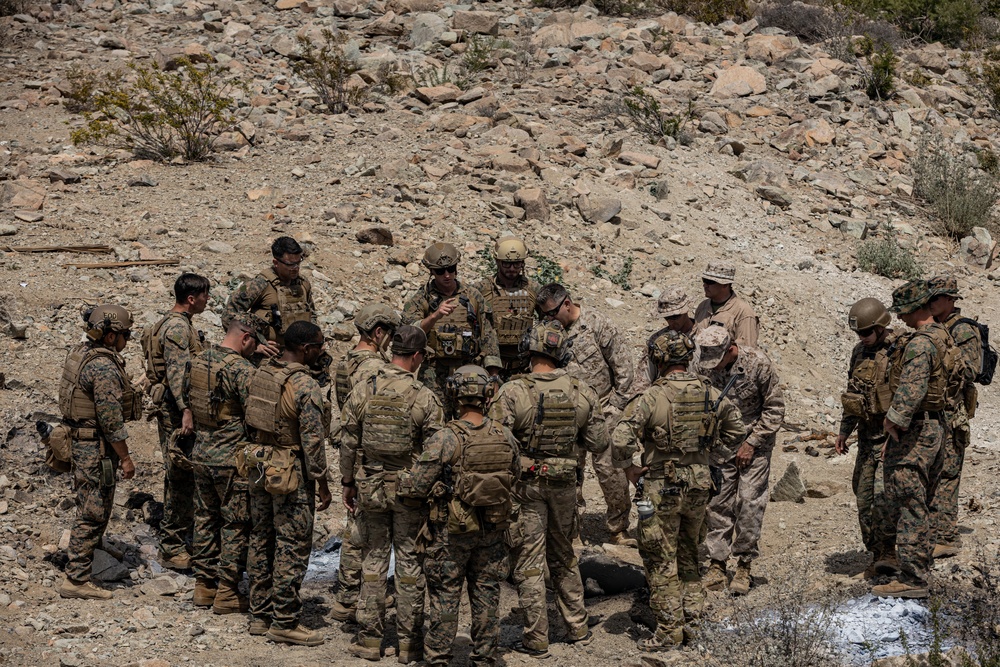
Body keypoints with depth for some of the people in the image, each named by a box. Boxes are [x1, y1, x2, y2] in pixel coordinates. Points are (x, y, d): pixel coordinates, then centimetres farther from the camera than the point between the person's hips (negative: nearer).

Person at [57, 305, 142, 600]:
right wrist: (125, 457, -16)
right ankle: (76, 580, 1)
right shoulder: (104, 367, -23)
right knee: (93, 513, -3)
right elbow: (111, 418, -23)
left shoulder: (80, 354, 8)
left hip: (81, 440, 10)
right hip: (98, 446, -10)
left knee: (91, 509, 21)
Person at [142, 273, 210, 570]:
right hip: (176, 411, -11)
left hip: (174, 410, 11)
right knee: (181, 478, -8)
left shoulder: (177, 324, 16)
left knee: (180, 478, 17)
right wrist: (185, 409, -36)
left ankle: (181, 537, 27)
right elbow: (177, 371, -28)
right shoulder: (178, 328, -17)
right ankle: (172, 548, -4)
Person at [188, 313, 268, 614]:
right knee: (235, 525, 2)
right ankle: (227, 593, 6)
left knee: (205, 518, 17)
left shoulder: (199, 360, 5)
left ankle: (204, 584, 23)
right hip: (231, 459, -8)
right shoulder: (241, 369, -19)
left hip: (201, 454, 8)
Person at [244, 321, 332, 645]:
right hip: (292, 473, -8)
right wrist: (322, 483, -11)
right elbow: (312, 441, -18)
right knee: (292, 548, 0)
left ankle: (260, 614, 22)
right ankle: (284, 622, 4)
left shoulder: (260, 374, 4)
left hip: (260, 467, 8)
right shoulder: (305, 386, -19)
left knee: (261, 541, 14)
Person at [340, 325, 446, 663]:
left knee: (373, 560, 12)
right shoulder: (425, 398, -13)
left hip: (370, 487, 3)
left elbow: (348, 443, 1)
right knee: (410, 564, 6)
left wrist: (347, 484, 13)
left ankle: (370, 639, 13)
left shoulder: (362, 392, -4)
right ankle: (409, 642, 11)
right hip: (410, 491, -2)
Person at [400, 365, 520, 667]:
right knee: (486, 595, 14)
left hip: (451, 531, -4)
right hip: (493, 529, 4)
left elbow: (418, 486, -16)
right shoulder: (505, 436, -6)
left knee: (445, 595, 6)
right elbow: (515, 475, 10)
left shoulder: (445, 439, -19)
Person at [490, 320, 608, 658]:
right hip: (565, 485, 4)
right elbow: (598, 443, 2)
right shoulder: (583, 393, -5)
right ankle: (578, 628, 27)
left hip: (526, 483, -4)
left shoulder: (513, 393, -17)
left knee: (529, 562, 5)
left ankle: (537, 639, 8)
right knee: (564, 557, 21)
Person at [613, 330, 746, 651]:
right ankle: (692, 618, 24)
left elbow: (622, 438, -25)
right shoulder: (710, 394, 0)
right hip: (699, 484, 6)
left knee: (661, 561, 4)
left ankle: (669, 630, 8)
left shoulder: (652, 397, -17)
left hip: (661, 488, -5)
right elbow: (737, 429, 11)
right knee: (688, 555, 21)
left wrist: (631, 468, -9)